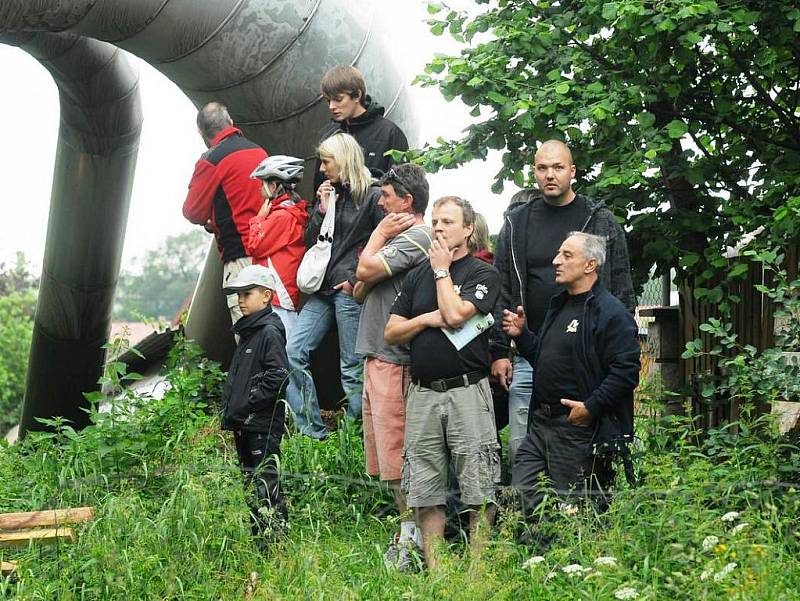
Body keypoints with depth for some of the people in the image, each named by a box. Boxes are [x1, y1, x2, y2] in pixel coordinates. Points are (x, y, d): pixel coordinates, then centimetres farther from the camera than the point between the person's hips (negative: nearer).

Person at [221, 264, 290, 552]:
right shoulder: (246, 332, 18)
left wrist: (247, 403, -17)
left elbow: (278, 376, -19)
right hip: (244, 425, 10)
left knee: (265, 483, -9)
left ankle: (273, 541, -8)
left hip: (263, 423, -10)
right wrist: (229, 409, 13)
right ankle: (259, 541, 20)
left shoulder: (270, 331, -10)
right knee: (251, 485, 13)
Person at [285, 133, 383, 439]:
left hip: (350, 291, -8)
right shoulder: (329, 194, 17)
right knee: (292, 353, -2)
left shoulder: (372, 196, -5)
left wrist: (360, 280, -12)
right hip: (324, 288, 8)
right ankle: (312, 431, 2)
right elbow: (310, 242, 14)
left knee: (352, 367, -2)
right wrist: (321, 210, 1)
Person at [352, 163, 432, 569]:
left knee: (398, 453, -7)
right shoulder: (399, 237, 20)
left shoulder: (414, 237, -11)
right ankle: (407, 531, 18)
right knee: (389, 457, 12)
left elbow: (365, 270, -18)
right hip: (377, 356, 10)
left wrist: (379, 233, -4)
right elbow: (359, 291, 21)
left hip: (394, 360, -10)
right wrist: (365, 282, -1)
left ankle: (411, 537, -2)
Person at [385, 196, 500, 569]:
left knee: (478, 491, -4)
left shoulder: (483, 274, 2)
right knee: (424, 492, 4)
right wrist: (426, 319, -4)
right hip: (422, 394, 5)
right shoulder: (417, 275, 17)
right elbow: (391, 333, 13)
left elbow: (455, 314, -16)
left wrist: (442, 270, -2)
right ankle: (433, 568, 9)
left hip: (467, 391, -5)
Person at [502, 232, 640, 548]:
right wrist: (522, 334, 14)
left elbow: (626, 370, -19)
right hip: (541, 422, 9)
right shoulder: (559, 306, 18)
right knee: (522, 496, 5)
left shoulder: (611, 313, -12)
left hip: (579, 428, -9)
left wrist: (590, 407, -20)